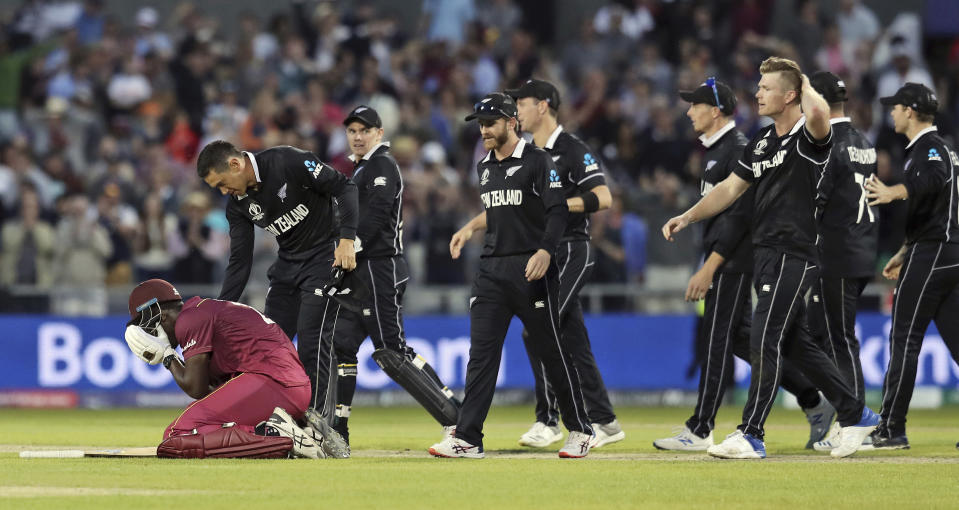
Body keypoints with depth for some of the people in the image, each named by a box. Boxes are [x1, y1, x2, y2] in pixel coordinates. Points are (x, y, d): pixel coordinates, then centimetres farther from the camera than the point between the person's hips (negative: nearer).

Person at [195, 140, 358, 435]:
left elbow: (344, 188, -17)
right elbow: (240, 263, 2)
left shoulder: (288, 162, -20)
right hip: (288, 264, 7)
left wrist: (346, 240, -26)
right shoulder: (238, 204, -1)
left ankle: (318, 420, -12)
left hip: (326, 255, -7)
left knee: (312, 338, -16)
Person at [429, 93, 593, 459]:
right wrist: (470, 228, 17)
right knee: (481, 352, -1)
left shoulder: (537, 161, -7)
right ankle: (467, 438, -5)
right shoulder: (485, 168, 16)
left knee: (552, 351, 0)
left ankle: (579, 429, 13)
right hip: (491, 270, 6)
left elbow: (558, 210, -14)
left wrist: (545, 251, -27)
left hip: (531, 269, -6)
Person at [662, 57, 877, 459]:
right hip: (765, 255, 9)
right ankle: (855, 416, 22)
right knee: (795, 343, 12)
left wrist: (807, 87, -15)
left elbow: (819, 114, -36)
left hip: (794, 255, -9)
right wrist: (687, 217, 12)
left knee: (764, 341, -10)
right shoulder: (762, 141, 15)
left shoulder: (809, 137, -12)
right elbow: (731, 188, 21)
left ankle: (751, 434, -7)